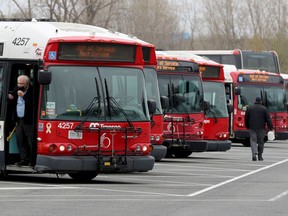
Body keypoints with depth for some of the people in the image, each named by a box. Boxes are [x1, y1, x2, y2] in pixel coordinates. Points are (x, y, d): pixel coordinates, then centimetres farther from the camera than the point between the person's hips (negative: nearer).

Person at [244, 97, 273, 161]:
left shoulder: (249, 108, 5)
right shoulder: (264, 109, 0)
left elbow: (246, 119, 10)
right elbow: (268, 119, -3)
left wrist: (247, 127, 22)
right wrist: (270, 127, -1)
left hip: (252, 128, 0)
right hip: (261, 128, 0)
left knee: (253, 141, -5)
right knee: (260, 142, 9)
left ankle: (254, 153, -28)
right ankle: (260, 156, 13)